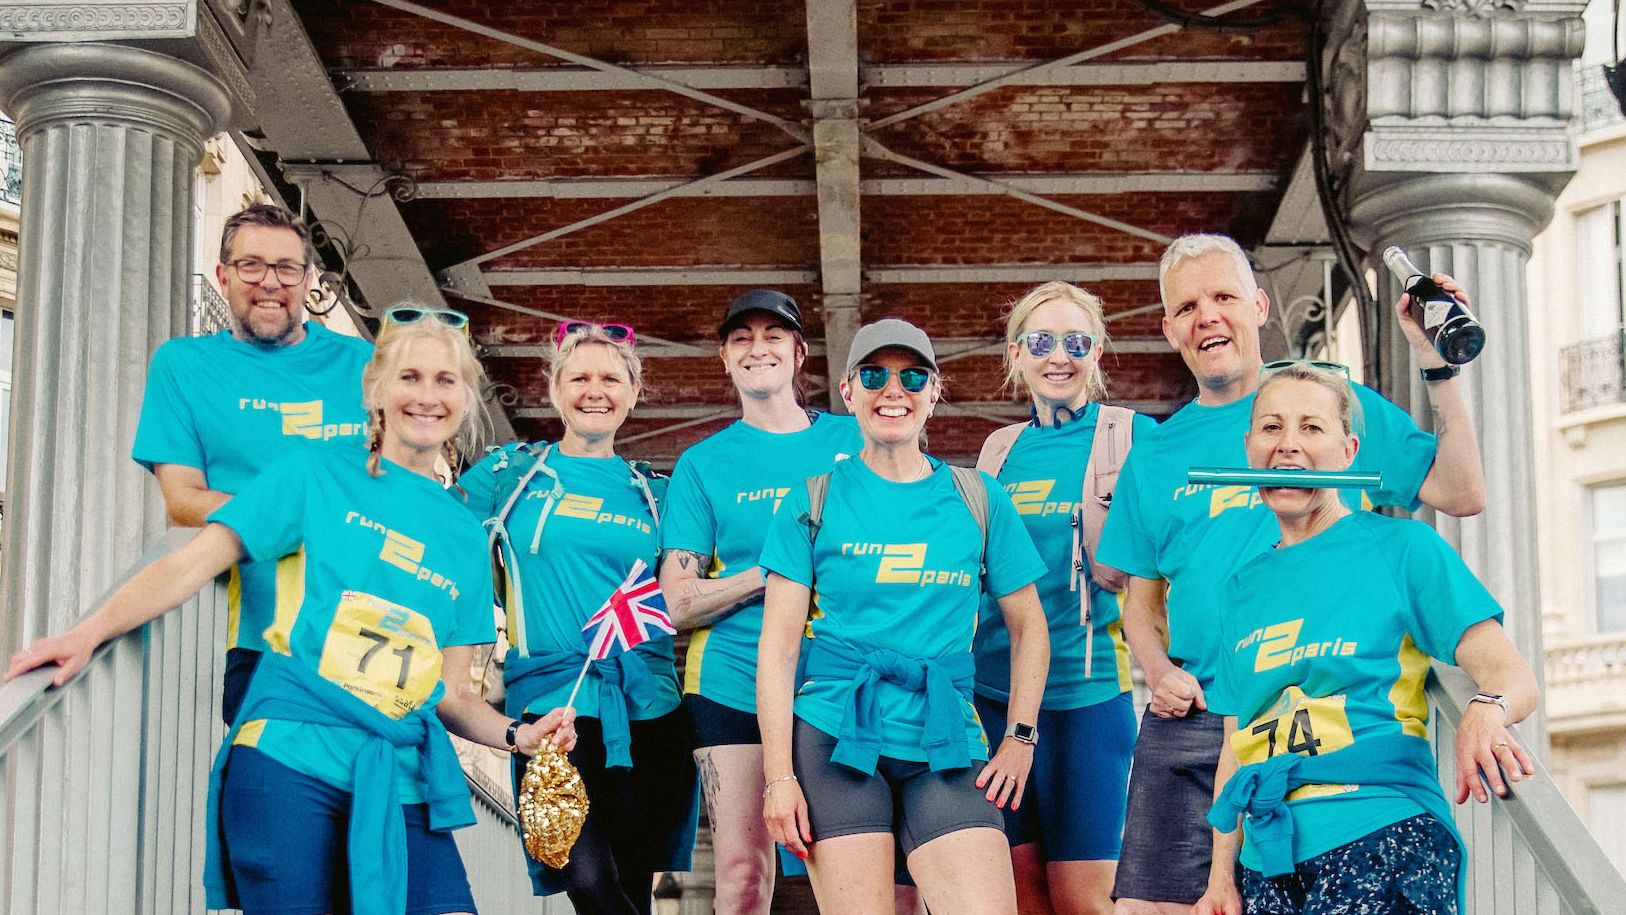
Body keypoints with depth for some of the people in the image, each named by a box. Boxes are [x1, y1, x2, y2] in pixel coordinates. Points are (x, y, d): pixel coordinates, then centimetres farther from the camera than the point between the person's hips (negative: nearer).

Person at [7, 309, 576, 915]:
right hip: (290, 756, -4)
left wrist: (516, 734, -1)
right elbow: (194, 562, -2)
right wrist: (90, 633, -15)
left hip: (400, 783, 4)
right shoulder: (318, 478, 6)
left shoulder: (465, 538, 18)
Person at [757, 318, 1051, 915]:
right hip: (835, 735, -1)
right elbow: (778, 643, 2)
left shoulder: (979, 500, 11)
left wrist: (1020, 736, 3)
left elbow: (1028, 626, 16)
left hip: (945, 742, 1)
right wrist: (778, 775, -5)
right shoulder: (815, 500, 6)